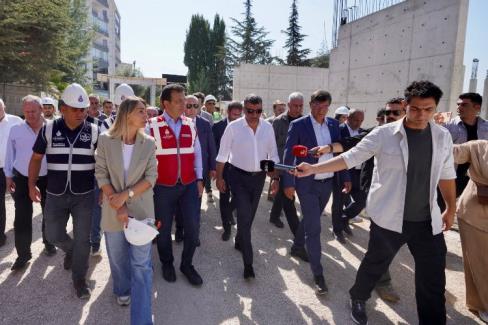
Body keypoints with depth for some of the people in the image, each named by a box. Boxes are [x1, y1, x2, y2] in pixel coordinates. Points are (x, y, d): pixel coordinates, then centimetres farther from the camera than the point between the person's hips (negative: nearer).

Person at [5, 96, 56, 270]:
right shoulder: (16, 129, -1)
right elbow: (10, 153, 6)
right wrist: (8, 176, 4)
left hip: (47, 178, 0)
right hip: (22, 178, 1)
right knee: (22, 218, 2)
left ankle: (48, 243, 35)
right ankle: (23, 253, 14)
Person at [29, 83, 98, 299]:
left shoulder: (94, 132, -6)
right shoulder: (48, 129, -4)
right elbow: (36, 158, 6)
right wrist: (32, 185, -2)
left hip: (84, 196, -1)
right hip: (55, 195, 2)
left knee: (82, 239, 4)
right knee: (53, 235, 13)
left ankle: (79, 278, 23)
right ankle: (71, 250, 46)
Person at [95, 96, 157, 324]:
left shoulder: (149, 143, -3)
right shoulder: (105, 140, -5)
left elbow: (151, 177, -5)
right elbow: (101, 174, -6)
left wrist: (127, 195, -17)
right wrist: (118, 205, -13)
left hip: (141, 209, 0)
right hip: (113, 209, 1)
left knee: (141, 264, -1)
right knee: (117, 257, 18)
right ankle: (123, 290, 47)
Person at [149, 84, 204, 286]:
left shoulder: (190, 125, 4)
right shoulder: (153, 126, -9)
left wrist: (199, 179, 7)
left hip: (189, 185, 3)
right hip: (163, 187, -3)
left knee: (193, 227, 5)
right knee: (163, 228, 12)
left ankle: (187, 264, 27)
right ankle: (167, 263, 36)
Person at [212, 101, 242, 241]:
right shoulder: (218, 126, -5)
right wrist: (213, 167, -6)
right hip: (223, 166, -1)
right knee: (224, 197, 5)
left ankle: (229, 211, 39)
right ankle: (227, 227, 20)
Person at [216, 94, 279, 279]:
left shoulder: (268, 128, -1)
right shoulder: (233, 127, -11)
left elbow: (273, 155, 6)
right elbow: (222, 155, -4)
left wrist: (275, 178, 3)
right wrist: (219, 178, -2)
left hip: (259, 177, 4)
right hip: (239, 176, -4)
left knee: (249, 215, 18)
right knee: (244, 216, -8)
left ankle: (239, 242, 44)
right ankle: (248, 263, 0)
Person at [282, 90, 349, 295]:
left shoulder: (333, 124, 5)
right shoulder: (298, 125, -9)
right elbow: (288, 155, -9)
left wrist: (345, 177, 4)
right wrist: (288, 183, -12)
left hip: (327, 182, 5)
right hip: (307, 184, -5)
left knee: (310, 220, 22)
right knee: (314, 228, -4)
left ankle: (298, 247, 46)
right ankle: (318, 274, 5)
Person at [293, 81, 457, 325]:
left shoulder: (443, 136, 1)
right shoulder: (384, 134, -10)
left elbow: (446, 176, 13)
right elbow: (350, 158, -12)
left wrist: (451, 209, 19)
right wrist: (313, 169, -21)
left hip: (428, 221, 3)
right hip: (389, 218, -2)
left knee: (433, 278, 8)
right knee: (375, 265, 16)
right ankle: (358, 299, 44)